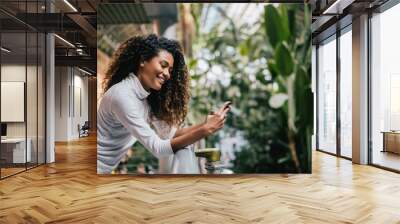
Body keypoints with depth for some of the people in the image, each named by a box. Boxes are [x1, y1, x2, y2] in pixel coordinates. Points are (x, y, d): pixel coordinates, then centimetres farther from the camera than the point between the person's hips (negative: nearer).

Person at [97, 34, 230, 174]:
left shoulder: (147, 96, 3)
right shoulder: (122, 96, -24)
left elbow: (167, 133, -3)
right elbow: (157, 148, -26)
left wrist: (205, 125, -14)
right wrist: (205, 130, -31)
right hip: (98, 168, -8)